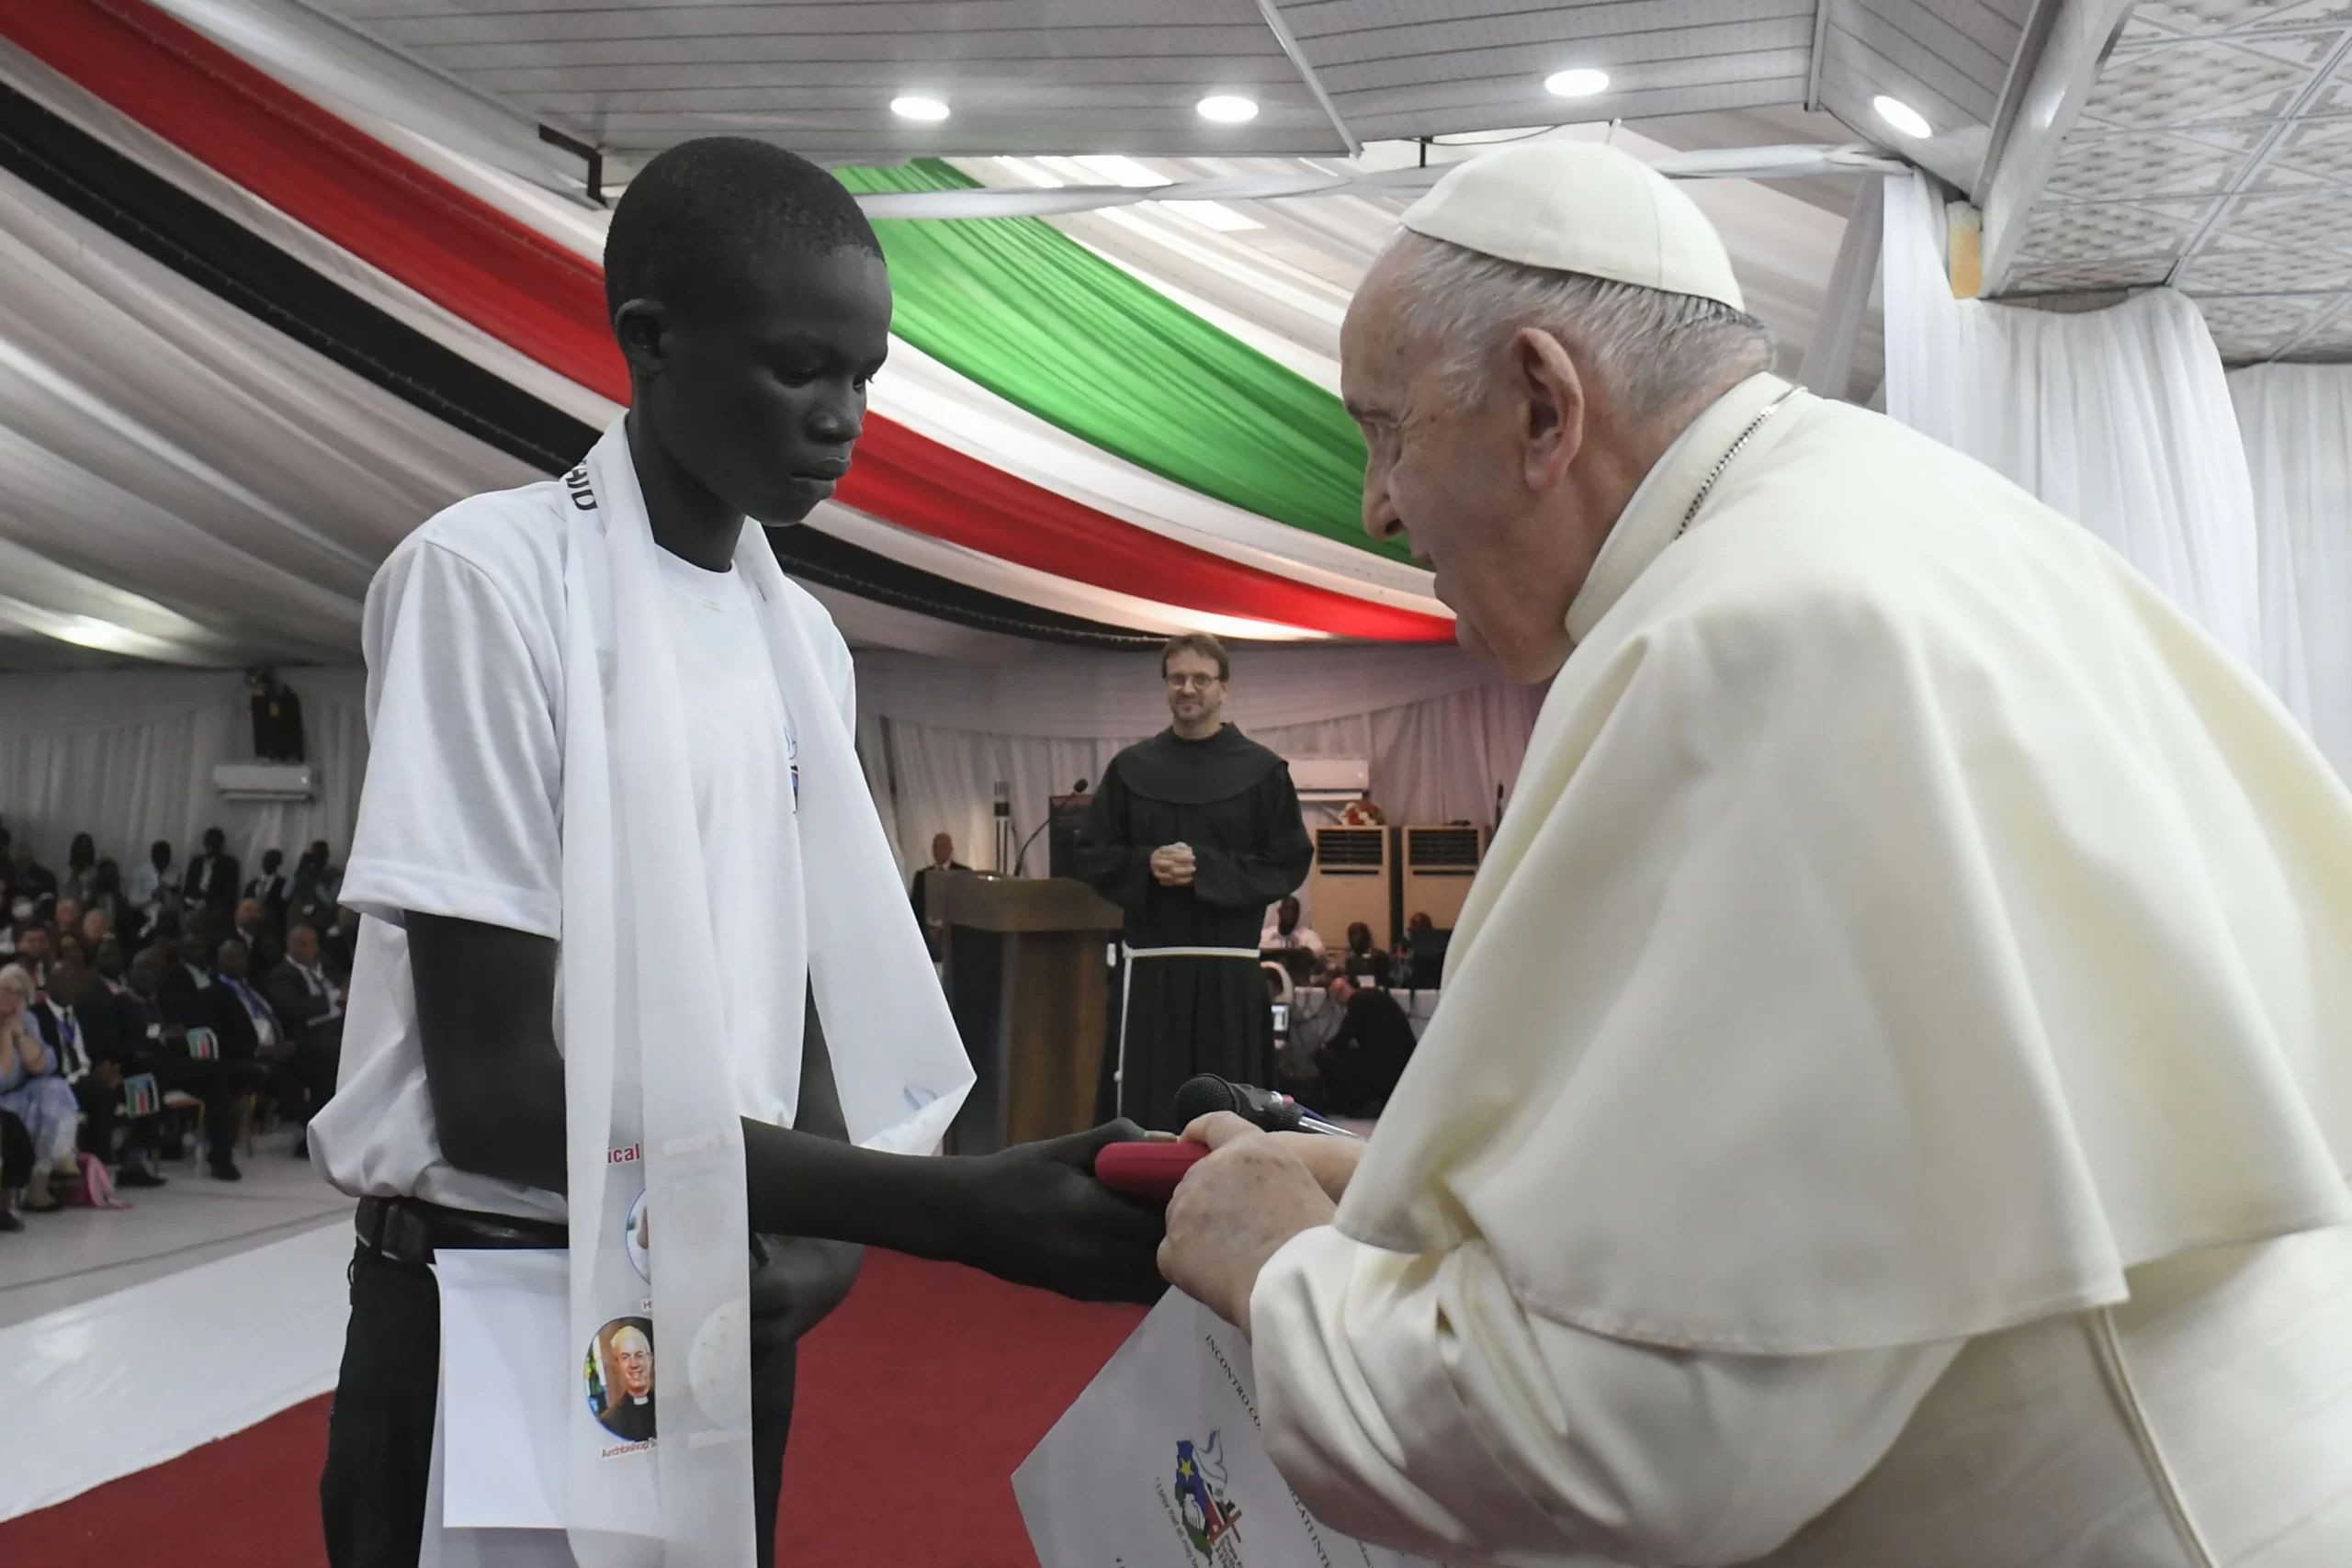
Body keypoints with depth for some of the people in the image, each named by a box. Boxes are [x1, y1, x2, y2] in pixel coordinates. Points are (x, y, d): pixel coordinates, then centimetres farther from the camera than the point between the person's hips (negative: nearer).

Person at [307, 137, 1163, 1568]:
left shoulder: (808, 639, 5)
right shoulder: (486, 575, -14)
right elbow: (494, 1091, -19)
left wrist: (833, 1228, -11)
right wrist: (957, 1207, -25)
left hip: (730, 1310, 6)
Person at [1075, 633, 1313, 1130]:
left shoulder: (1262, 770, 1)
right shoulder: (1130, 768, 8)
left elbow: (1289, 863, -2)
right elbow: (1092, 855, 10)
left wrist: (1206, 868, -13)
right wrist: (1146, 865, -11)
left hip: (1228, 968, -2)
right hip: (1149, 963, 2)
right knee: (1143, 1113, 3)